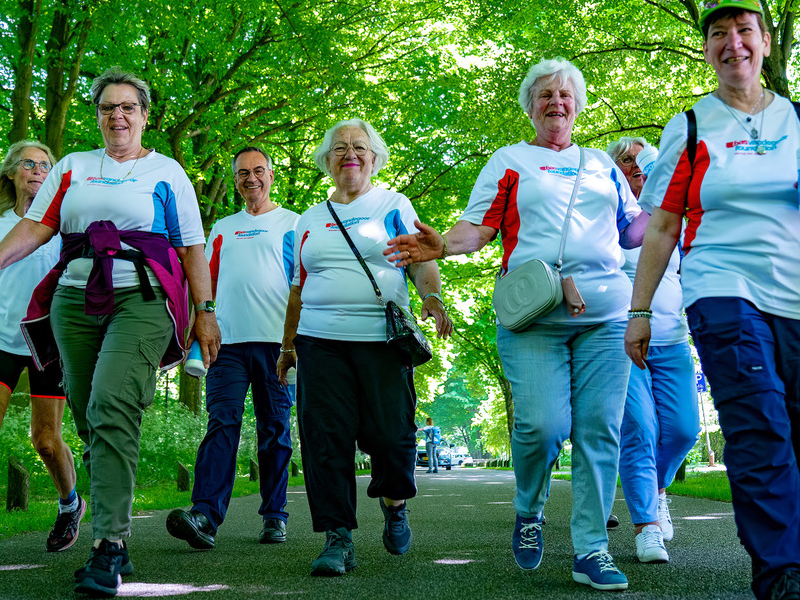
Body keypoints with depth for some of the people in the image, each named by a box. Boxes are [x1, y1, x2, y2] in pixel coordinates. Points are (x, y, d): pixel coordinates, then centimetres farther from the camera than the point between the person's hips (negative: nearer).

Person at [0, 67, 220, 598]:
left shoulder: (166, 171, 12)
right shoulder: (73, 167, 20)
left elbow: (192, 247, 10)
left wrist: (205, 312, 5)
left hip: (142, 299, -4)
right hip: (75, 299, 4)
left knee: (112, 406, -22)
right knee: (89, 417, 2)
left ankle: (110, 544, -26)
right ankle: (115, 532, 12)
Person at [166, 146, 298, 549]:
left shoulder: (292, 224, 11)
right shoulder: (222, 229, 20)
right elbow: (208, 284, 20)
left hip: (275, 341, -2)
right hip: (227, 340, 2)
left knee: (274, 429, 2)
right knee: (222, 424, -10)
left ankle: (274, 516, 9)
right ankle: (205, 515, -21)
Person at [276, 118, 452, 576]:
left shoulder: (394, 206, 10)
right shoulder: (311, 220, 19)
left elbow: (422, 260, 1)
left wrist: (432, 295, -19)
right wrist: (288, 345, 18)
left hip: (384, 340, -3)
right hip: (321, 342, 3)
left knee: (391, 433, -7)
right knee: (326, 438, -6)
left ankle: (394, 503, 24)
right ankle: (339, 538, 0)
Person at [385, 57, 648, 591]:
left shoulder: (600, 163, 22)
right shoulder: (509, 161, 14)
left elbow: (632, 230, 24)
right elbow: (478, 228, 6)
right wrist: (440, 245, -14)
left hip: (605, 314, 3)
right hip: (533, 317, -3)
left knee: (599, 430, -4)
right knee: (541, 424, -16)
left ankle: (592, 550, 2)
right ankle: (529, 513, 14)